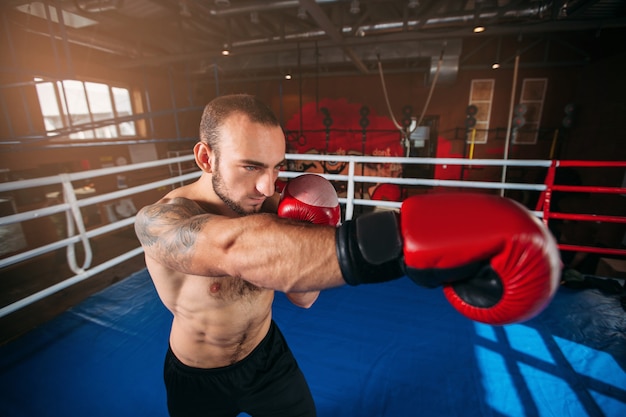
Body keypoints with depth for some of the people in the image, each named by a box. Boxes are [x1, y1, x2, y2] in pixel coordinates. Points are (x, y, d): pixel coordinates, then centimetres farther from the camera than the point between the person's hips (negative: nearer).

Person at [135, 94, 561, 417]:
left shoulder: (268, 205, -18)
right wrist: (402, 240, -66)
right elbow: (238, 249, -55)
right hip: (200, 379, -2)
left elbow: (303, 297, -11)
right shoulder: (159, 222, -31)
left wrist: (305, 243, -30)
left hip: (266, 354, 3)